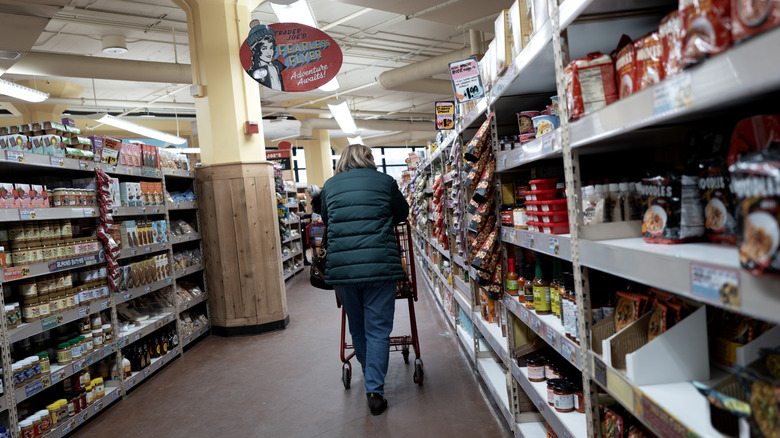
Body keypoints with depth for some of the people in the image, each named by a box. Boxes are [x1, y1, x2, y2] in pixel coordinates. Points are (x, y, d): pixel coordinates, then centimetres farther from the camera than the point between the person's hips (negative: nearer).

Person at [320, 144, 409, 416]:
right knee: (378, 330, 6)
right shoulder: (384, 181, 6)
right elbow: (402, 214, 19)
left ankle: (371, 379, 37)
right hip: (380, 265, -2)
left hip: (341, 268, 3)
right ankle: (375, 391, 6)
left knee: (357, 329, 19)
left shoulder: (329, 186, 11)